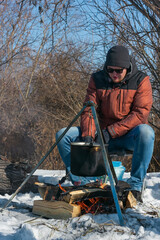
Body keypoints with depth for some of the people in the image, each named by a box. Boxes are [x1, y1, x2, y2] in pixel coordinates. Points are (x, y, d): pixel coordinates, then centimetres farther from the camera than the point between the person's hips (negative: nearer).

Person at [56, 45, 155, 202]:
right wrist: (88, 134, -20)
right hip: (101, 135, 3)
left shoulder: (141, 81, -5)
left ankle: (135, 185, -25)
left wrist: (112, 132, -22)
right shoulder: (97, 80, 3)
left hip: (128, 135, -3)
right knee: (63, 135, -13)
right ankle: (80, 182, -7)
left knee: (146, 132, -38)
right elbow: (89, 110, 0)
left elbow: (141, 113, -15)